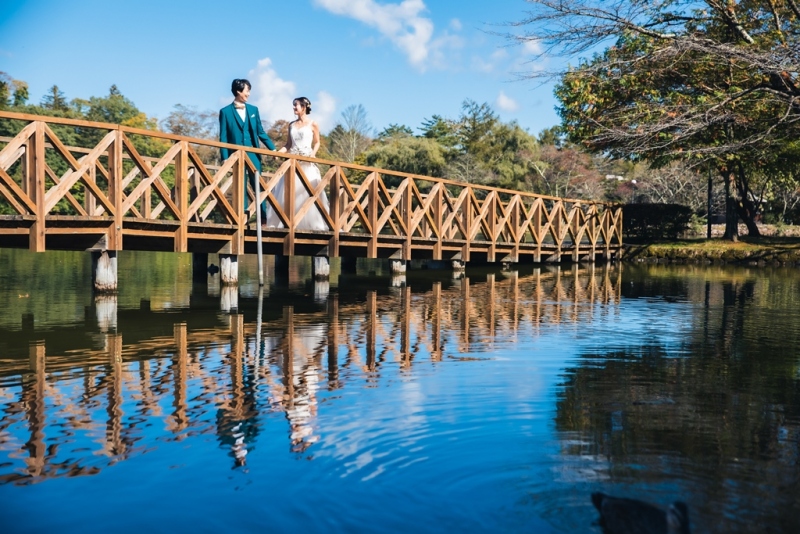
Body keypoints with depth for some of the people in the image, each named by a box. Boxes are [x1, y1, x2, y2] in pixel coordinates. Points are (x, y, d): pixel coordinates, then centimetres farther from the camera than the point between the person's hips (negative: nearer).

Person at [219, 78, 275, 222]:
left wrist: (273, 149, 10)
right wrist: (225, 158, -6)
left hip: (253, 154, 3)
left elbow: (261, 132, 15)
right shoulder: (225, 112, 2)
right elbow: (223, 137, 0)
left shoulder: (253, 110, 11)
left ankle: (264, 217, 5)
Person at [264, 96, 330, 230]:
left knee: (307, 191, -5)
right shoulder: (292, 125, 12)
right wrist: (278, 152, -2)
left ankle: (310, 223, 0)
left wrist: (313, 154, -11)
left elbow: (317, 143, 7)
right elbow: (288, 144, 14)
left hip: (307, 162, -4)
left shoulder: (312, 124, 2)